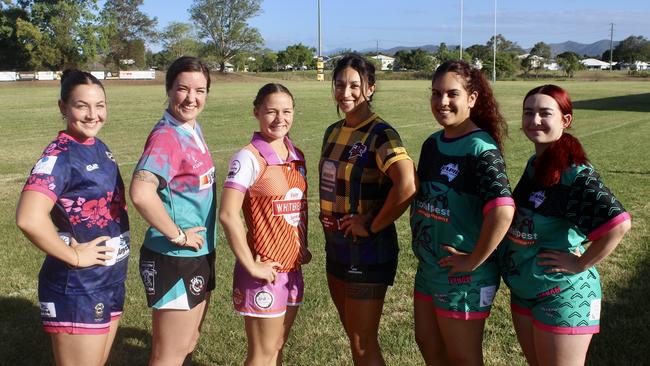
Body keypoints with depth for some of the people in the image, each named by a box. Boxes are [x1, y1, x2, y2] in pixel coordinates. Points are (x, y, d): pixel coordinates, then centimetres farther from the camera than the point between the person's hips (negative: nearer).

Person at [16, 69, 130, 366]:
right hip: (77, 289, -8)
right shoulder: (60, 156, -19)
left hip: (111, 282, 8)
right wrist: (74, 257, -22)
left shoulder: (99, 148, 6)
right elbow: (29, 219, -33)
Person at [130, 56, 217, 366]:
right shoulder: (166, 136, -21)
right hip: (174, 260, -9)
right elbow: (141, 193, -38)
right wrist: (178, 235, -24)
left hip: (200, 255, 9)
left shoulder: (194, 129, 5)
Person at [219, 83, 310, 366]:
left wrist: (303, 247, 6)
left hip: (292, 268, 7)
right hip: (265, 271, -6)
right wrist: (251, 266, -19)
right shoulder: (249, 158, -15)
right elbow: (228, 214, -21)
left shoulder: (297, 157, 7)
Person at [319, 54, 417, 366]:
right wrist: (328, 218, 7)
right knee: (354, 336, 20)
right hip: (336, 246, 8)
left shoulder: (380, 134, -17)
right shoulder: (333, 132, 7)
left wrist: (374, 225, -22)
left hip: (367, 250, -8)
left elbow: (407, 185, -33)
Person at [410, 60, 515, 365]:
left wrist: (474, 260, -24)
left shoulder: (481, 149, -21)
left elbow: (503, 211, -33)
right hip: (428, 267, 8)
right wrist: (421, 241, 7)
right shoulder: (432, 143, 4)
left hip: (462, 274, -8)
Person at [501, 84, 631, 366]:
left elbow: (618, 223, -31)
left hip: (561, 295, -8)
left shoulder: (575, 173, -21)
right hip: (522, 289, 8)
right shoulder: (534, 163, 4)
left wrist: (581, 264, -22)